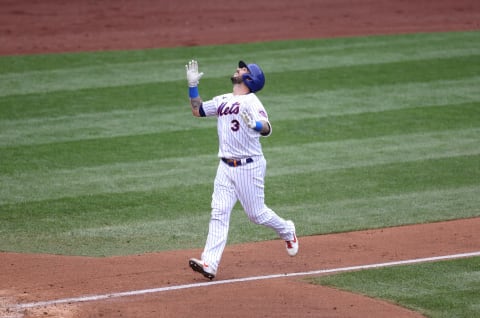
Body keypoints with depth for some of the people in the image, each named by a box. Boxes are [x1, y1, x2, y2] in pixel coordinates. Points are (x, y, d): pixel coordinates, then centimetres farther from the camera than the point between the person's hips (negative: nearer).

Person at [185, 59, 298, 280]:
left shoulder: (251, 101, -12)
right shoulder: (222, 100, 11)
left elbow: (267, 129, -26)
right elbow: (197, 110, 24)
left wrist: (255, 125, -48)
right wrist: (193, 86, 14)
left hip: (249, 167, -6)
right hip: (226, 167, 6)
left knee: (257, 214, 3)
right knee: (219, 213, -5)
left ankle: (287, 231, 33)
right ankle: (209, 264, -12)